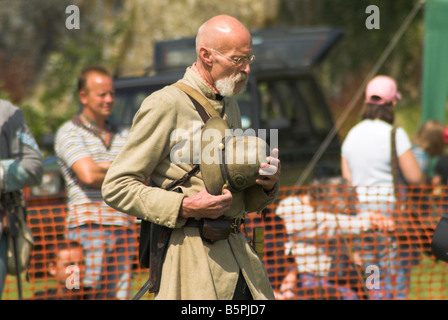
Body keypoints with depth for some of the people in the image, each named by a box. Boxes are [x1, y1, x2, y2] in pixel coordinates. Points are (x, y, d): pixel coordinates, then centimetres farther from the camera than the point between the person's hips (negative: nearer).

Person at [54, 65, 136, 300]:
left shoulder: (123, 135, 19)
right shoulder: (70, 132, 1)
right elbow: (88, 175, -12)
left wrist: (105, 167, -6)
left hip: (122, 227, 5)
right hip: (89, 227, -5)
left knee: (120, 294, 2)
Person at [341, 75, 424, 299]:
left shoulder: (352, 135, 11)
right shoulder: (394, 134, -8)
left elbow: (347, 180, 11)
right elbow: (415, 177, -10)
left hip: (358, 209, 6)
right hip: (388, 206, -6)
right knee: (396, 282, -3)